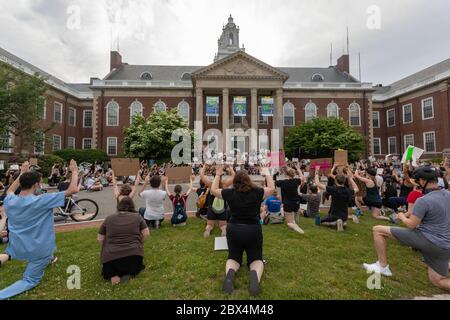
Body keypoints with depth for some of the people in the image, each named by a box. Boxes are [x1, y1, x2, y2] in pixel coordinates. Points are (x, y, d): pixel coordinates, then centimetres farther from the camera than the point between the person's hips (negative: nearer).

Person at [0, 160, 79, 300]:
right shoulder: (41, 201, -27)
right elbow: (73, 190, -29)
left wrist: (22, 173, 20)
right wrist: (75, 172, -16)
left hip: (17, 247, 7)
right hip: (38, 249, -7)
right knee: (30, 280, 12)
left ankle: (48, 258, 51)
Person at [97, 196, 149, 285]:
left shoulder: (108, 219, 10)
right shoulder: (137, 216, 7)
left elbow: (100, 239, 13)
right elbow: (146, 234, 5)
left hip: (111, 258, 1)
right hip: (133, 256, -1)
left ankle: (112, 275, 2)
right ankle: (130, 272, 0)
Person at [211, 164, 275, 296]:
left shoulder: (230, 193, -4)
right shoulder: (257, 192, -7)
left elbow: (213, 190, 12)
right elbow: (272, 188, 10)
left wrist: (218, 175, 20)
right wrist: (267, 174, 21)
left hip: (234, 230, 1)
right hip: (253, 230, -1)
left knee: (233, 257, 21)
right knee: (256, 258, 17)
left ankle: (230, 273, -15)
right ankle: (255, 275, -19)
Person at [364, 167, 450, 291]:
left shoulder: (423, 200, -20)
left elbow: (411, 225, -16)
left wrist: (402, 217, 5)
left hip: (427, 240, -8)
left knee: (378, 230, -5)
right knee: (438, 280, 24)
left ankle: (383, 266, 3)